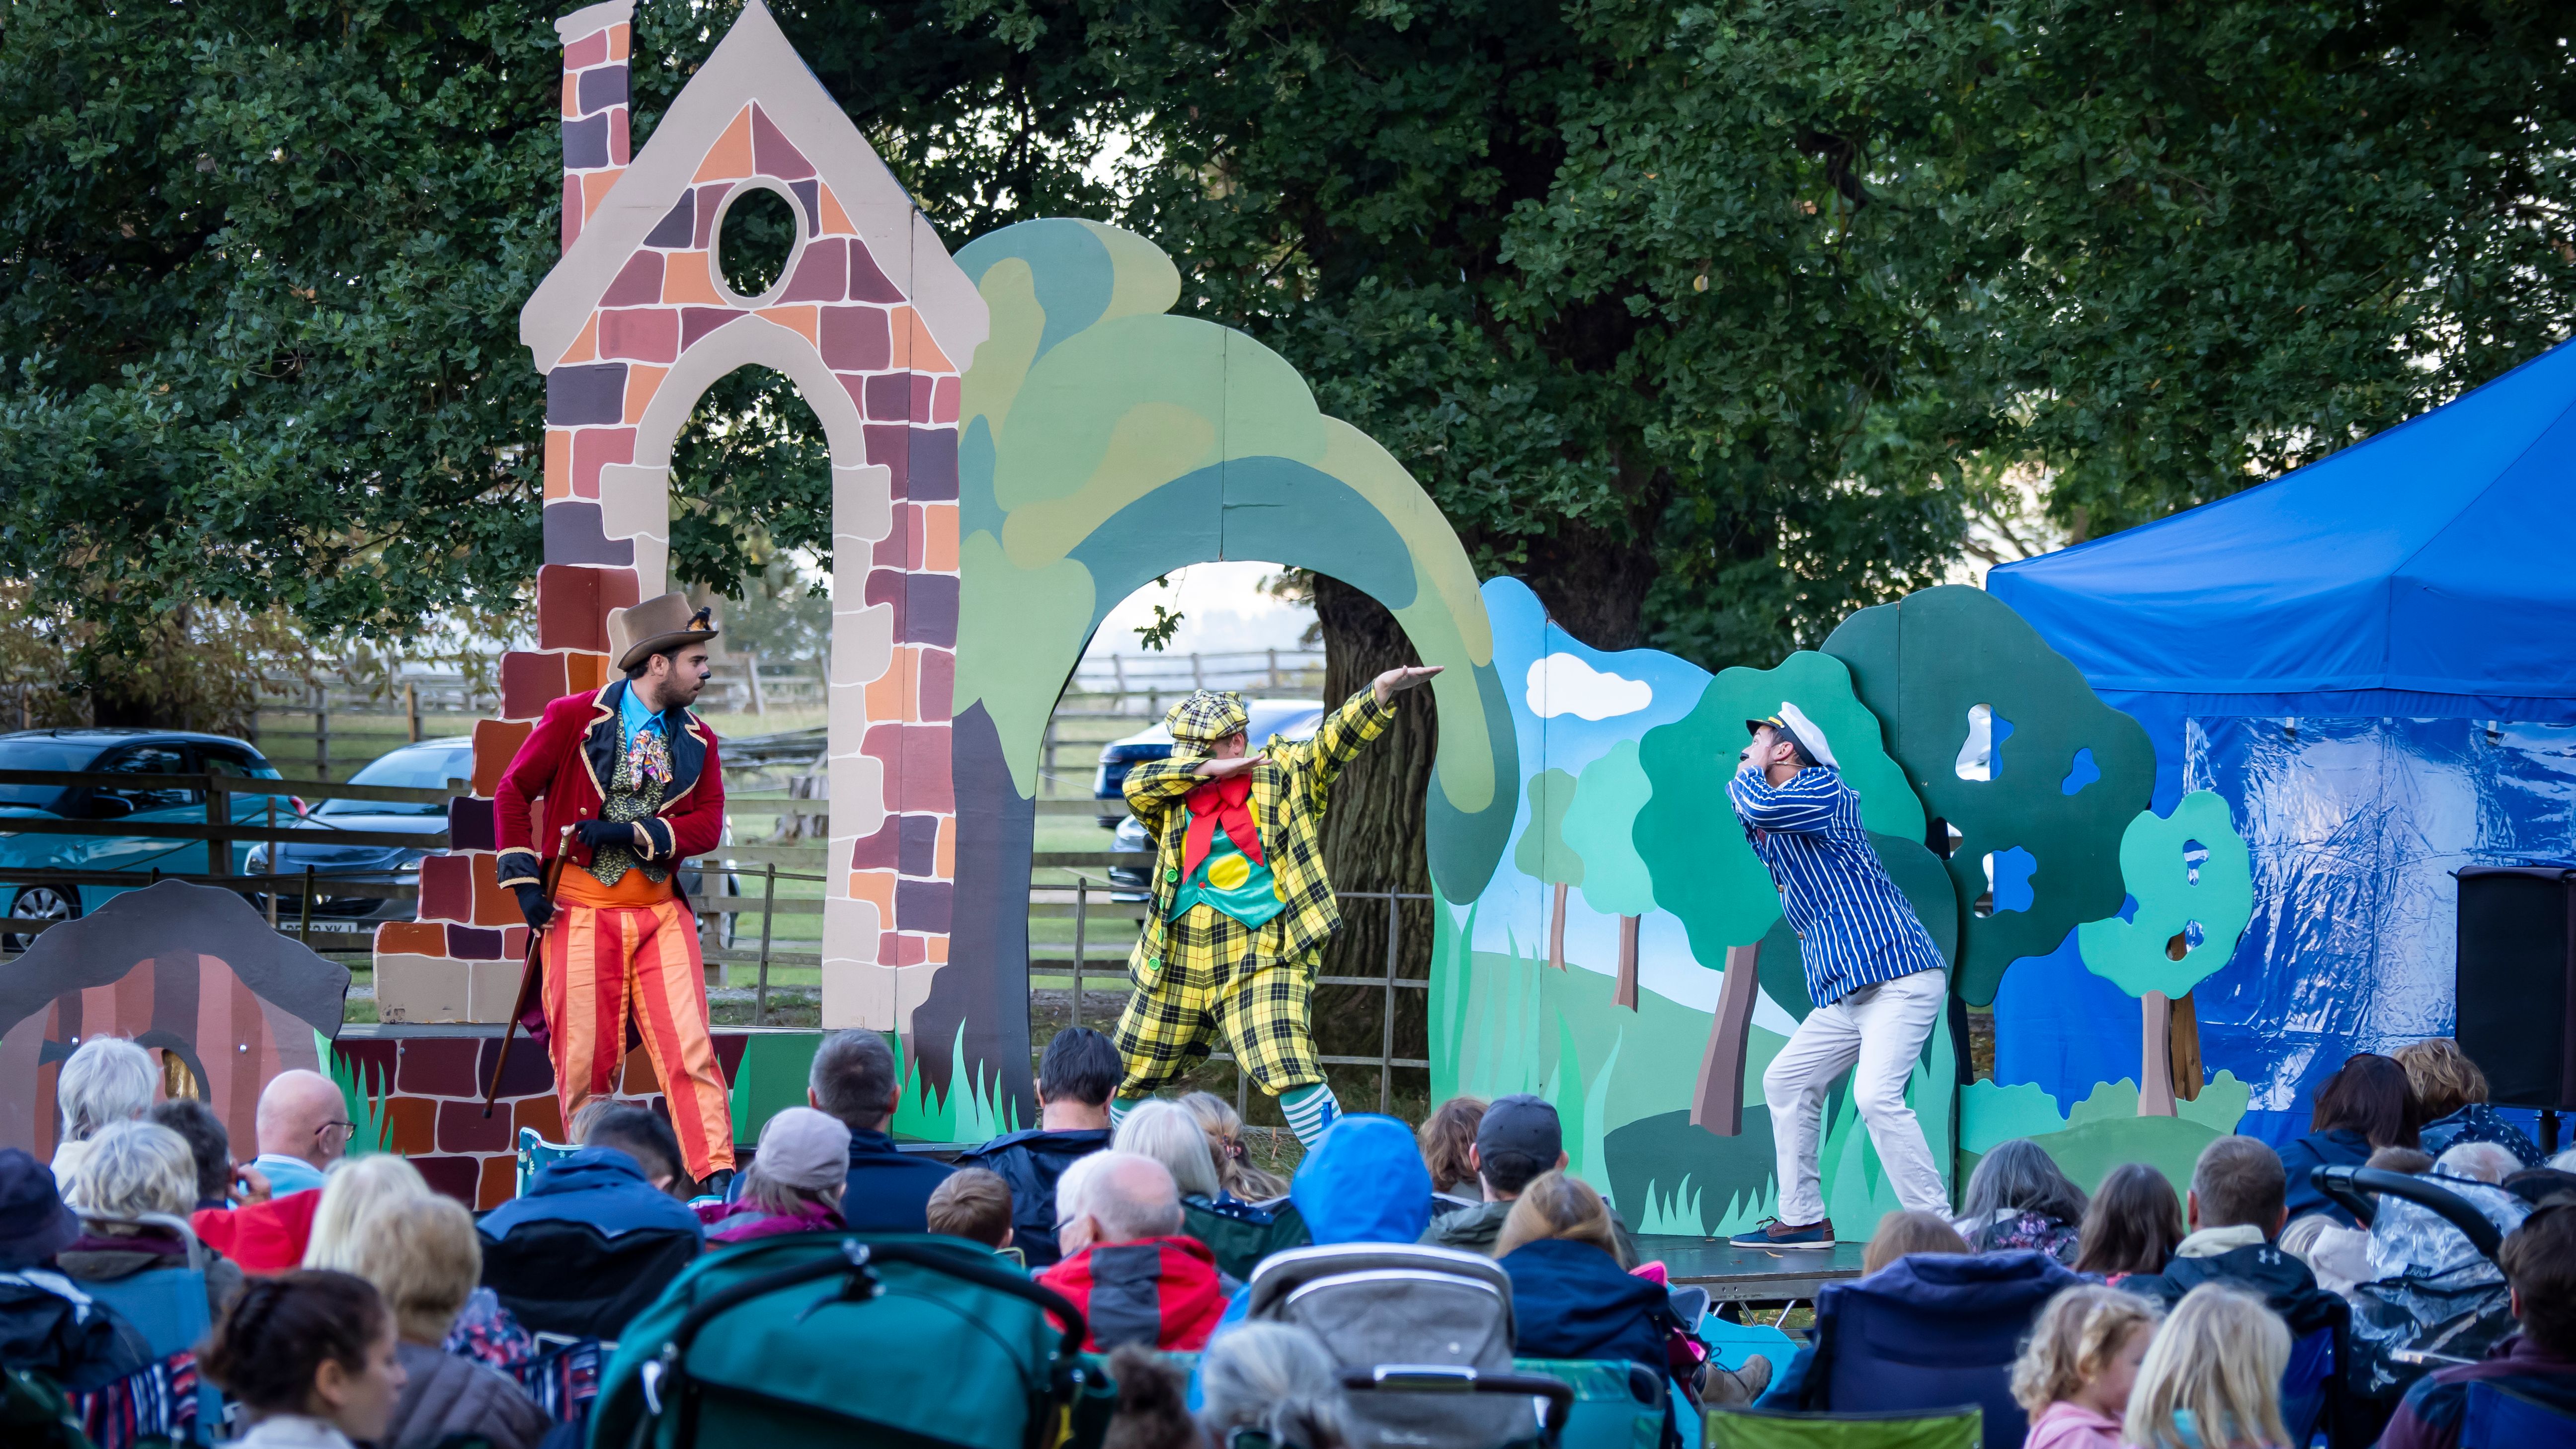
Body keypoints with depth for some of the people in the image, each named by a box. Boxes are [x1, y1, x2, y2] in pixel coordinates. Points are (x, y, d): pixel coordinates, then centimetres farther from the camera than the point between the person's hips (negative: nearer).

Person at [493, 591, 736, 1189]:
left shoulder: (697, 740, 9)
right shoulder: (573, 719, -2)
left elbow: (708, 825, 1)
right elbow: (512, 793, 3)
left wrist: (633, 833, -13)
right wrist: (523, 880, -3)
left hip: (662, 915, 3)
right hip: (583, 912, -3)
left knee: (690, 1046, -8)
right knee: (585, 1058, 0)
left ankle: (717, 1178, -12)